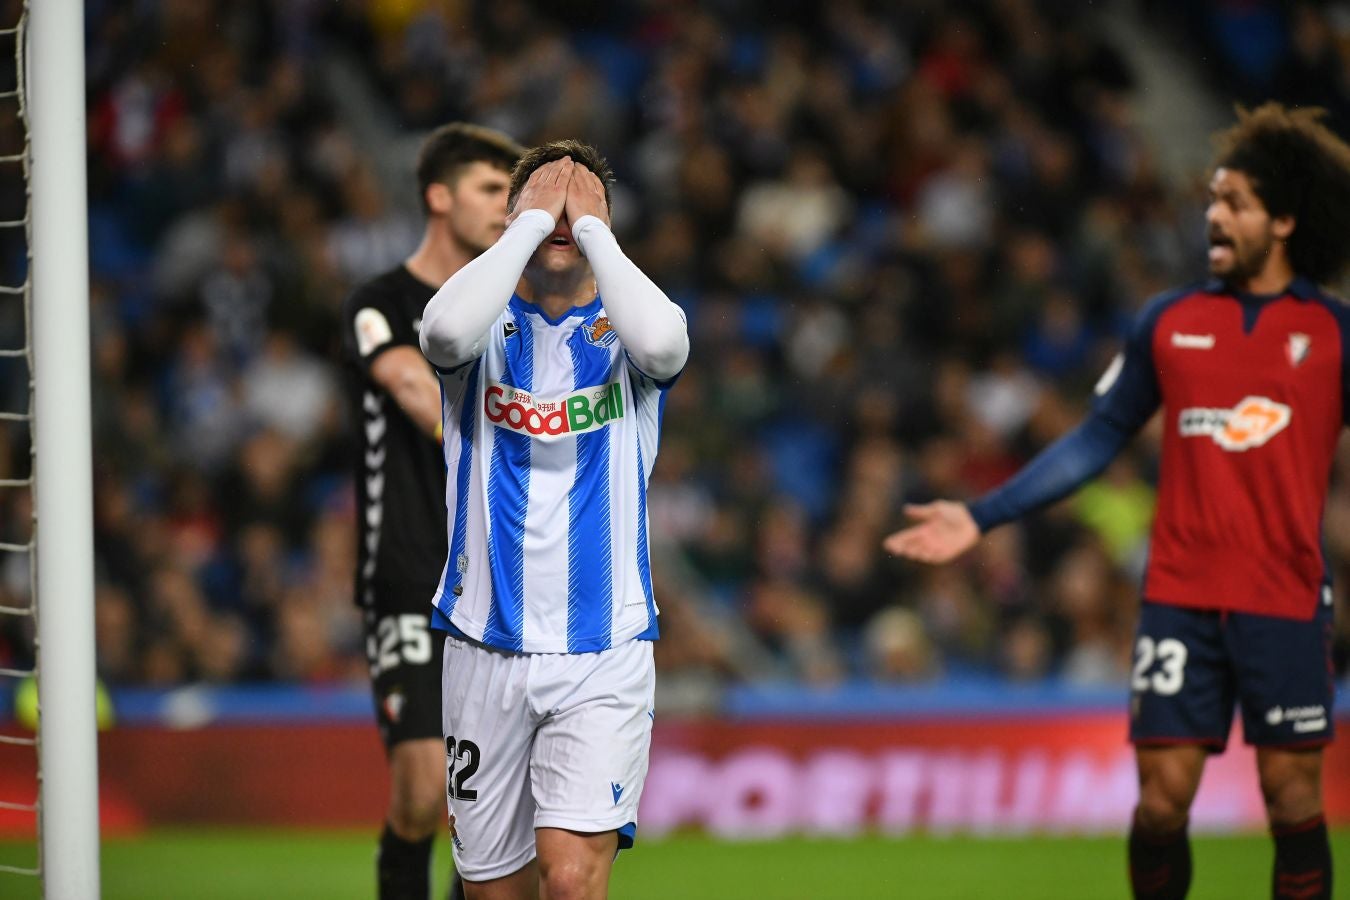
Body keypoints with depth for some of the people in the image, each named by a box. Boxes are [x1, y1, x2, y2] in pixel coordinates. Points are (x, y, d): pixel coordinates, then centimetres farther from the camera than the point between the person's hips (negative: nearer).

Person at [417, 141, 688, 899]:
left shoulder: (622, 332, 4)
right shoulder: (487, 331, 5)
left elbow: (663, 342, -23)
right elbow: (448, 329, -22)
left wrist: (591, 224, -12)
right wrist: (534, 218, -13)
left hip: (604, 656, -2)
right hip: (486, 654, 2)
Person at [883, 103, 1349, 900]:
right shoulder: (1170, 322, 7)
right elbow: (1099, 440, 12)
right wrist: (980, 519, 7)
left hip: (1286, 602, -2)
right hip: (1179, 600, 2)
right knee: (1163, 798, -1)